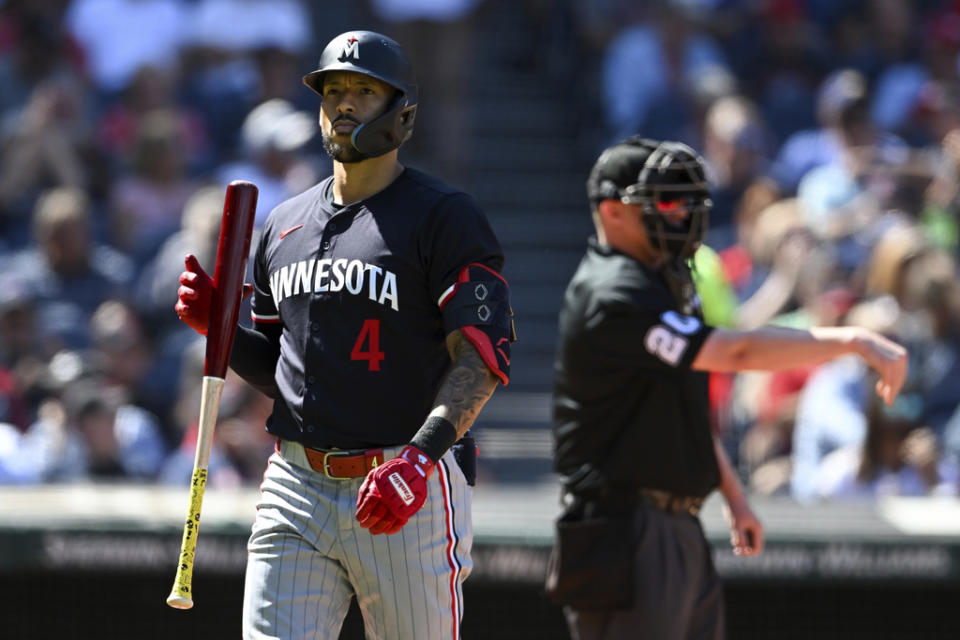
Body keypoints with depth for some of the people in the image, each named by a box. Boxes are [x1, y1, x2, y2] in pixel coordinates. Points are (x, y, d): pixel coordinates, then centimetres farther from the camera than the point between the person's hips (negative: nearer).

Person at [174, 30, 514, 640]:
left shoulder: (445, 217, -3)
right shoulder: (284, 224, 17)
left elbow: (484, 356, -13)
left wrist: (420, 456, -27)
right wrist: (218, 326, 4)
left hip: (410, 497, -5)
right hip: (296, 487, 5)